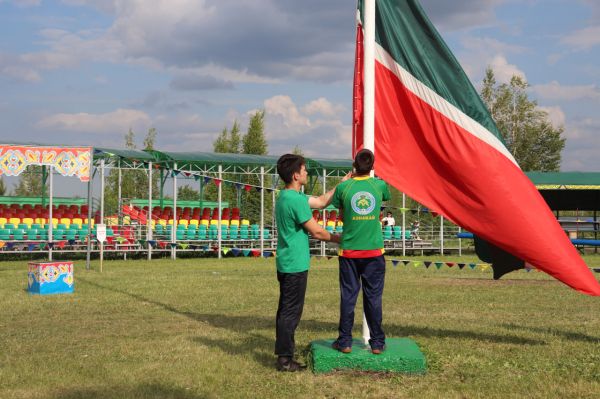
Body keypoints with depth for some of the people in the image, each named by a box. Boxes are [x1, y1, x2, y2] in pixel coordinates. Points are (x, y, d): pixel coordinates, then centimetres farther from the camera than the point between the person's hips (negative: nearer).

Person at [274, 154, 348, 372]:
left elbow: (321, 202, 18)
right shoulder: (296, 200, -20)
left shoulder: (286, 196, 12)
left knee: (286, 310, 14)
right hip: (296, 265, -10)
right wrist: (340, 239, 0)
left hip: (286, 263, 10)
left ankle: (283, 355, 21)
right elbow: (316, 232, -15)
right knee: (291, 311, -4)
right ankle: (285, 358, 2)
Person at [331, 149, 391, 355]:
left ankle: (345, 341, 11)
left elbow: (341, 215, 7)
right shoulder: (380, 185, -1)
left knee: (348, 296, 6)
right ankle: (377, 342, 11)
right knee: (373, 297, 6)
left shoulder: (343, 187, -4)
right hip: (374, 251, 0)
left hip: (349, 251, 0)